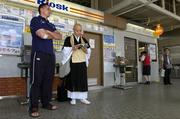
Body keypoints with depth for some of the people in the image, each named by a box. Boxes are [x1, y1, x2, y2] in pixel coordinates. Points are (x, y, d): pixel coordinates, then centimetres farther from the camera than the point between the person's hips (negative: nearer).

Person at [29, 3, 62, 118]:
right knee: (36, 81, -5)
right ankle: (33, 107, 2)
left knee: (48, 80, 6)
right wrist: (53, 35, 6)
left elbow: (59, 36, 11)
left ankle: (46, 103, 17)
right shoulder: (35, 20, 4)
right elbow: (42, 35, -12)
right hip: (39, 54, -6)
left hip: (50, 55, 7)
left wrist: (47, 31, -2)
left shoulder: (51, 25, 24)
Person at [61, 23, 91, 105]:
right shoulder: (68, 39, 2)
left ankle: (82, 97, 15)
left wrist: (85, 50, -8)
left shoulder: (84, 40, 13)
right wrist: (73, 48, -18)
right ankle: (73, 98, 14)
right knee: (72, 80, 0)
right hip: (72, 63, -3)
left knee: (83, 80, 4)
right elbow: (65, 51, -4)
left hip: (82, 63, 4)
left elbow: (89, 51, 13)